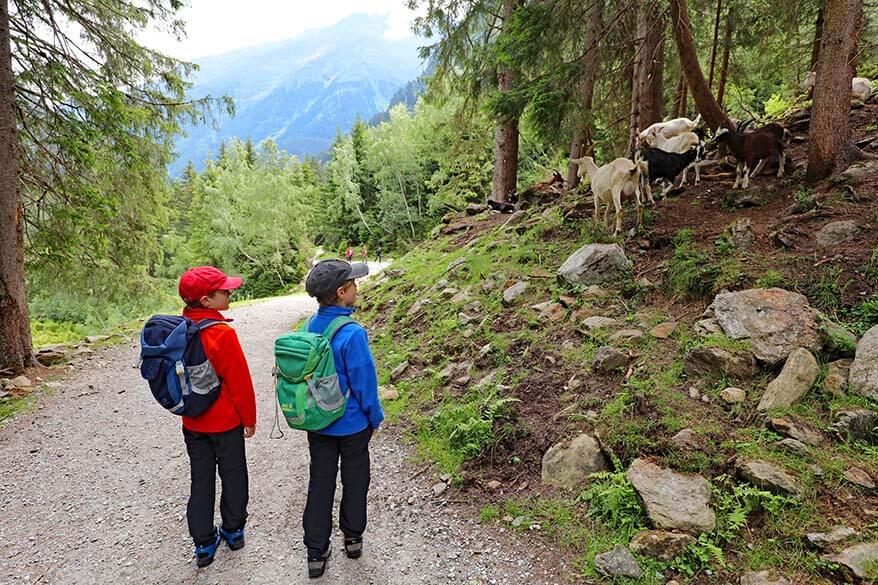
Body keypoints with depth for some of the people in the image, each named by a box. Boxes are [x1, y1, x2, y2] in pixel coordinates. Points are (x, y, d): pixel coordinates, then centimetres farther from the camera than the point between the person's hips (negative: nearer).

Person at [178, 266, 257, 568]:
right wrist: (249, 418, -5)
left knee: (201, 480, 16)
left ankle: (204, 544, 26)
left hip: (192, 421, 5)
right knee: (233, 476, 15)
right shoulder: (222, 333, -25)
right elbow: (239, 381, -19)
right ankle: (233, 531, 33)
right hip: (226, 421, -5)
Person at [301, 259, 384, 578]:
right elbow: (365, 382, -20)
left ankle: (316, 553, 26)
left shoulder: (310, 326, -6)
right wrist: (375, 418, -4)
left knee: (320, 484, 16)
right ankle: (353, 539, 36)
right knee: (354, 481, 17)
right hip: (352, 424, -5)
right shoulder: (352, 333, -27)